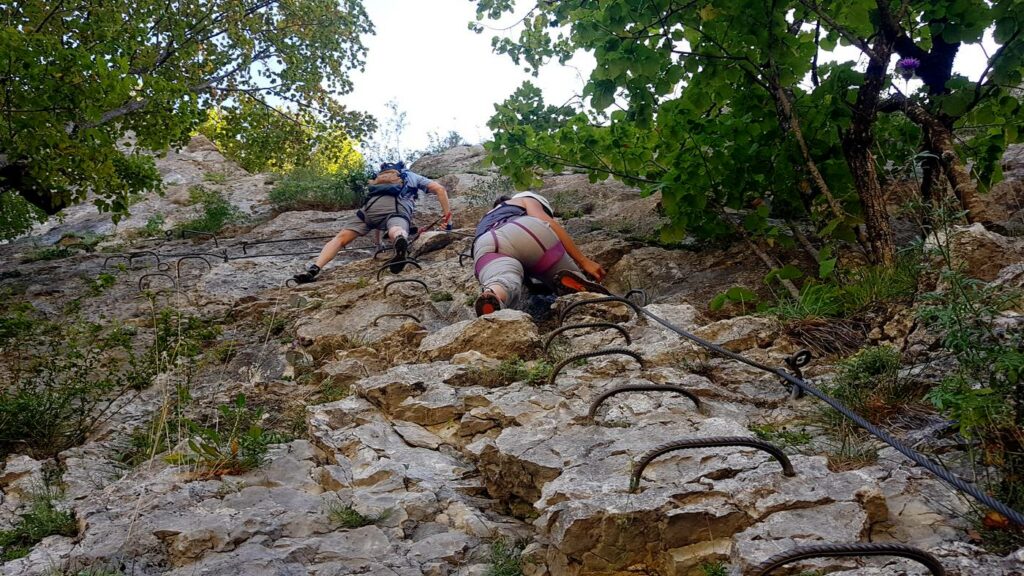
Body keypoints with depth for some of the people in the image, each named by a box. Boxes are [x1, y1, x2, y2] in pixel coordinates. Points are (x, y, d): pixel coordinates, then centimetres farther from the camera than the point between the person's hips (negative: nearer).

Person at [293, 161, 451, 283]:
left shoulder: (381, 177, 48)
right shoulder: (414, 176, 40)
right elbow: (440, 189, 26)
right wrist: (447, 215, 31)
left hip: (372, 205, 3)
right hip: (398, 206, -3)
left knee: (341, 238, 0)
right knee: (397, 231, -35)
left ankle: (314, 268, -24)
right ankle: (401, 239, -74)